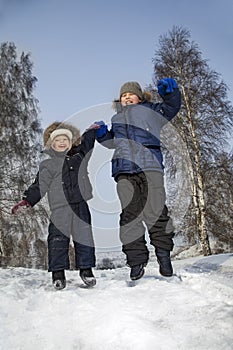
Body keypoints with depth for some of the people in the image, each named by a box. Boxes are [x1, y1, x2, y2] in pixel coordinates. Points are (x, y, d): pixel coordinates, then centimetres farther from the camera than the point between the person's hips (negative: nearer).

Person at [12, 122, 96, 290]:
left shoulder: (80, 154, 13)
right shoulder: (48, 164, 4)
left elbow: (87, 141, 33)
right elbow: (39, 185, 0)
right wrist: (26, 201, -9)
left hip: (81, 204, 3)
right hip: (60, 207, -3)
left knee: (84, 236, 3)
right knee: (58, 238, -6)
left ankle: (86, 269, 15)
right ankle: (58, 273, 3)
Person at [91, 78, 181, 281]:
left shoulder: (150, 110, 24)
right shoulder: (116, 119, 33)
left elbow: (172, 107, 15)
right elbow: (111, 142, 36)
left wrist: (169, 91, -1)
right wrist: (102, 133, 18)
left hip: (149, 165, -3)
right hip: (124, 169, 3)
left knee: (156, 212, -11)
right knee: (129, 215, -5)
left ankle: (164, 254, 1)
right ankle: (136, 261, -2)